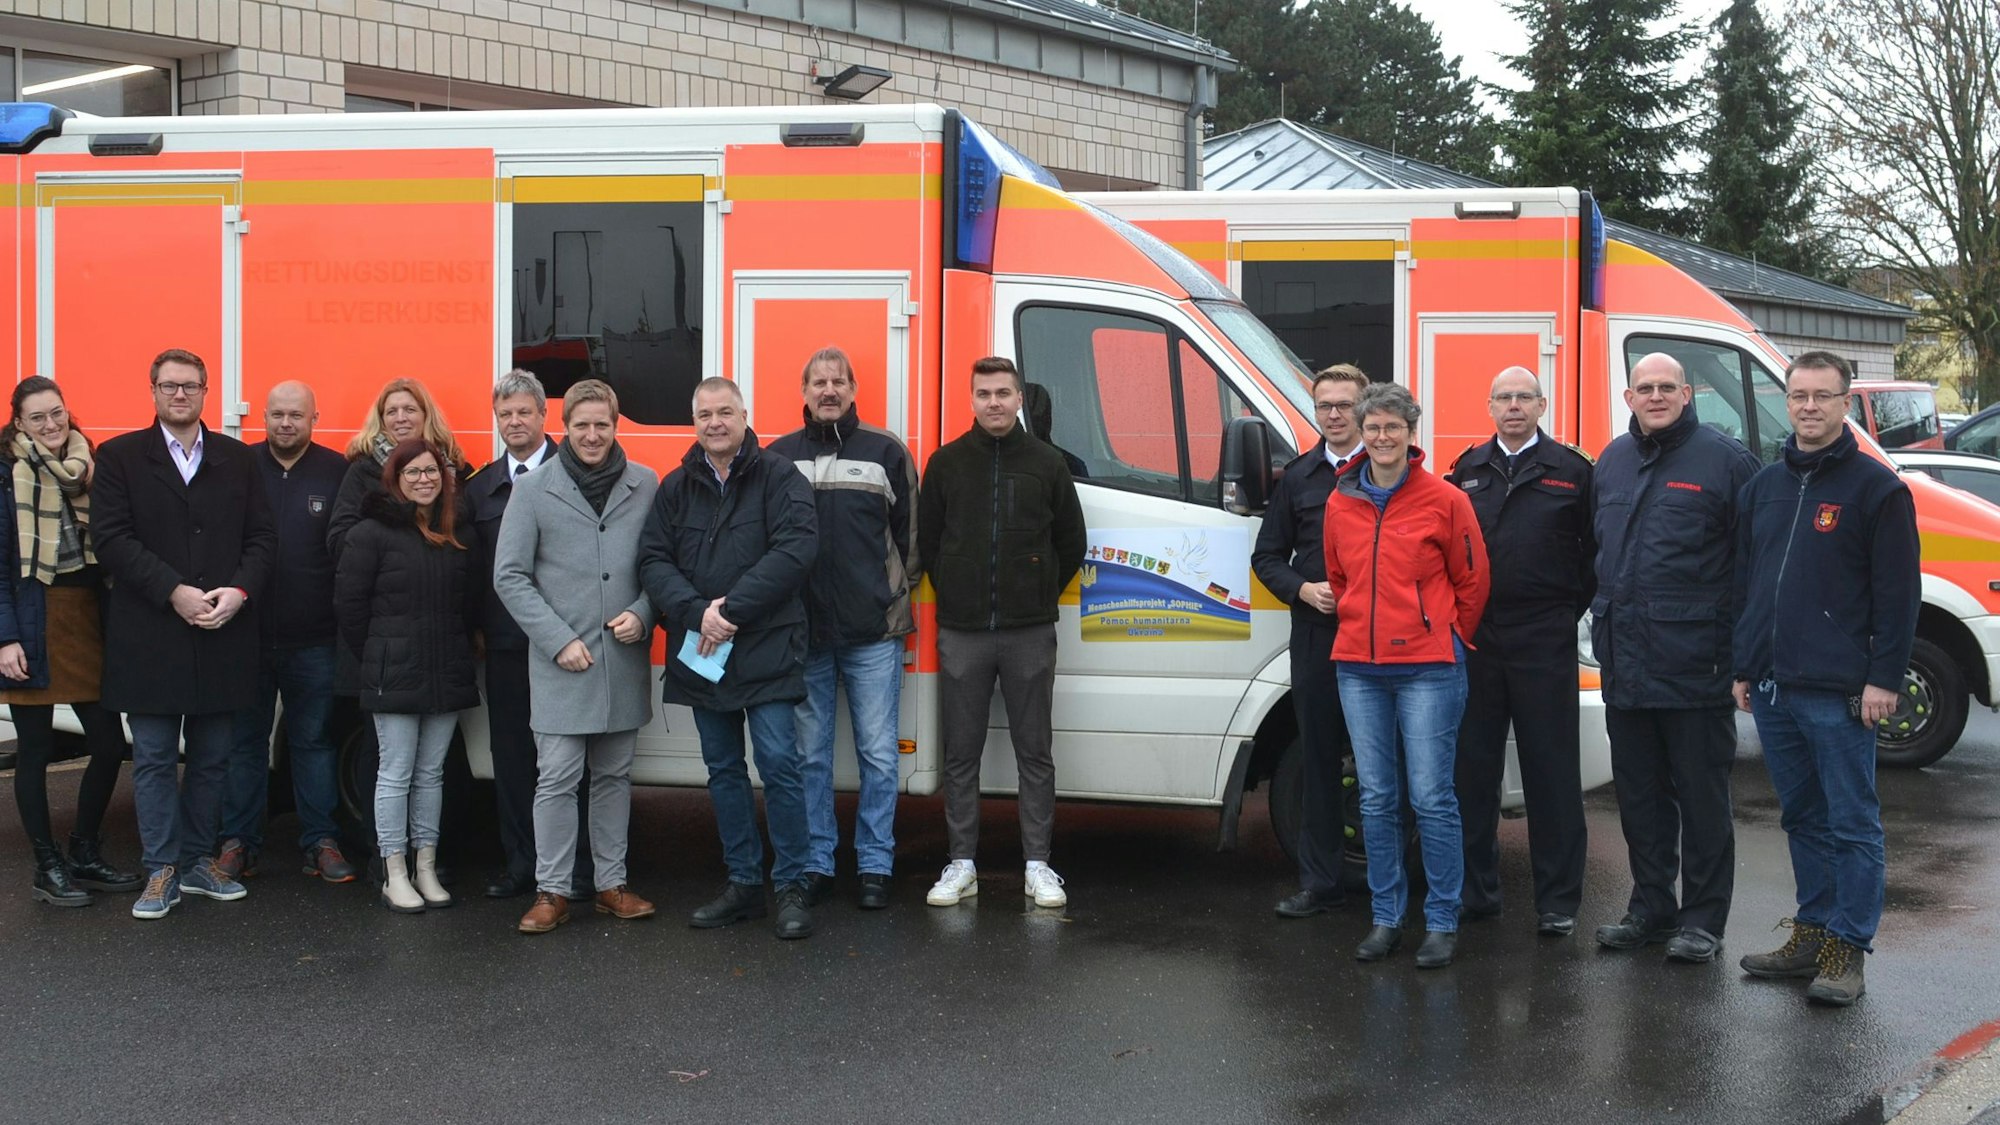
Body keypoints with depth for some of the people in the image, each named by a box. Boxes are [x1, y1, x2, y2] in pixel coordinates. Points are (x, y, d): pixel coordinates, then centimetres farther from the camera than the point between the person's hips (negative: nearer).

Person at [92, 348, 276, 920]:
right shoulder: (119, 456, 2)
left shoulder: (237, 459, 11)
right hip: (149, 636, -2)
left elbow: (261, 536, 7)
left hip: (222, 633, 3)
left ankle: (199, 861, 20)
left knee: (212, 758, 9)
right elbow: (112, 538, -7)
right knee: (154, 758, 2)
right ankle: (162, 870, 9)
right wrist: (174, 592, -16)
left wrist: (239, 591, -11)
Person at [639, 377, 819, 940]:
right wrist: (698, 613, -14)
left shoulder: (779, 480, -3)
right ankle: (743, 883, 21)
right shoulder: (675, 488, 10)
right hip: (700, 653, 5)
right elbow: (653, 560, 3)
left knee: (778, 762, -8)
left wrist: (732, 608, -18)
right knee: (724, 769, 12)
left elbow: (794, 551, -15)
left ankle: (792, 886, 1)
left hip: (766, 651, -5)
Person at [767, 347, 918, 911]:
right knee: (810, 755, 7)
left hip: (873, 633, -1)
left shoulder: (886, 452, 6)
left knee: (878, 754, 1)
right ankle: (815, 864, 16)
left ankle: (875, 865, 11)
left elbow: (910, 531, 9)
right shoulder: (778, 457, 7)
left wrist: (894, 589, 4)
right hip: (803, 632, 1)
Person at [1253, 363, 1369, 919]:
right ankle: (1319, 881, 13)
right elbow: (1267, 555, 16)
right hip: (1315, 636, 3)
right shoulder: (1298, 476, 13)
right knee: (1319, 760, 7)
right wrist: (1303, 589, -3)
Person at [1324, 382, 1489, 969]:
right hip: (1358, 668, 4)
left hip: (1427, 668, -4)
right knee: (1376, 799, 8)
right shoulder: (1340, 503, 8)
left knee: (1431, 798, -4)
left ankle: (1442, 922, 5)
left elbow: (1472, 581, 4)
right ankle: (1386, 918, 17)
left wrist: (1446, 639, 10)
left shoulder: (1444, 501, -4)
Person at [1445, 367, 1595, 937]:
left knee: (1552, 772, 0)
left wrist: (1571, 607, -1)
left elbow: (1595, 548, 3)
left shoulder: (1570, 471, 2)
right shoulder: (1467, 469, 12)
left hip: (1543, 640, -3)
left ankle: (1557, 900, 6)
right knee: (1473, 767, 8)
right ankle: (1475, 889, 18)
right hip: (1474, 636, 4)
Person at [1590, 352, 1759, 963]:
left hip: (1695, 663, -6)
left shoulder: (1724, 459, -5)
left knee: (1702, 795, 2)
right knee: (1639, 793, 13)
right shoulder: (1611, 462, 13)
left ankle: (1703, 919, 10)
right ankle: (1651, 906, 25)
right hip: (1624, 661, 6)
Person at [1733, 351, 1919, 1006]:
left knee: (1852, 824, -2)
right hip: (1772, 690, 6)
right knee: (1803, 818, 14)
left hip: (1838, 693, -6)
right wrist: (1743, 668, 15)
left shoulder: (1876, 487, -4)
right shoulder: (1763, 486, 14)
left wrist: (1884, 678, -13)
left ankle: (1847, 949, 3)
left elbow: (1899, 591, -8)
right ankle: (1813, 933, 23)